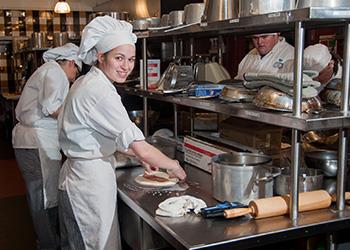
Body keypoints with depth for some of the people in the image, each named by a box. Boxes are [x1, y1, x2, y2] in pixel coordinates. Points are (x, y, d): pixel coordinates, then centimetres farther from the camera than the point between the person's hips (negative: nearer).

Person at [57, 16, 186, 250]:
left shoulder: (86, 82, 6)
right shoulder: (100, 92, -24)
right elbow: (142, 149, -25)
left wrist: (141, 157, 13)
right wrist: (173, 165, -9)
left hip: (78, 175, 10)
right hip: (91, 180, -10)